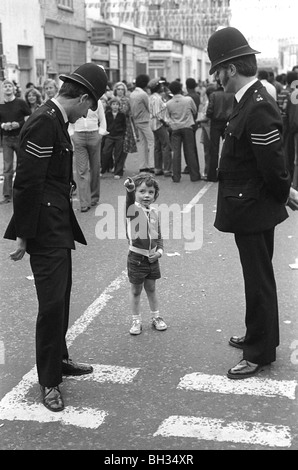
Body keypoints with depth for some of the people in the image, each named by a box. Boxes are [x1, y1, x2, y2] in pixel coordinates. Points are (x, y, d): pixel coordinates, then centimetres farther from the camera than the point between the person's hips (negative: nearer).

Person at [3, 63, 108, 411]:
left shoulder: (55, 121, 11)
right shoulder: (44, 123, -19)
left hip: (59, 227, 10)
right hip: (45, 230, -10)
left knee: (61, 297, 18)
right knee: (52, 301, -4)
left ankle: (58, 359, 34)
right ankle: (48, 380, 9)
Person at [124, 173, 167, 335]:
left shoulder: (154, 213, 3)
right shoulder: (133, 209, -14)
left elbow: (159, 236, 11)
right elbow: (130, 201, -39)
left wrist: (159, 251, -3)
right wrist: (129, 190, -58)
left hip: (152, 258, 5)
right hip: (136, 257, -4)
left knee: (151, 288, 19)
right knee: (136, 290, 10)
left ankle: (156, 317, 33)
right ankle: (136, 321, 23)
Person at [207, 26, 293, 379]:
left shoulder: (258, 109, -26)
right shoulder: (249, 101, 6)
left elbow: (274, 166, -23)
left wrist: (285, 193, -6)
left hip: (253, 209, -10)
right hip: (250, 207, 10)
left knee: (258, 282, 4)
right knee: (258, 279, 22)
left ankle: (260, 353, 20)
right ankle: (259, 336, 40)